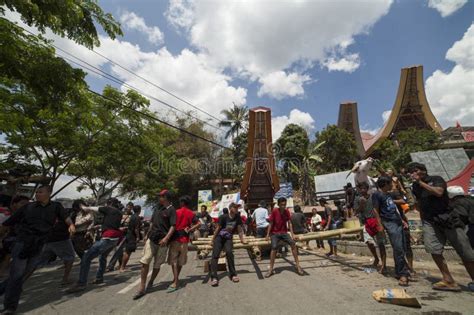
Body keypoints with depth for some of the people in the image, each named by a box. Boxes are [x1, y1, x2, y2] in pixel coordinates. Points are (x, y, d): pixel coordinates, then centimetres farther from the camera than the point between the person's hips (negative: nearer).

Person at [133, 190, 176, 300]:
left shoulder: (171, 210, -10)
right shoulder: (158, 208, 12)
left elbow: (173, 226, -17)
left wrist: (166, 238, -27)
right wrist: (148, 234, 18)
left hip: (162, 241, -5)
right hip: (151, 239, 5)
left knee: (157, 265, 10)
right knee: (145, 262, -2)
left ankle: (151, 282, 33)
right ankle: (142, 288, 8)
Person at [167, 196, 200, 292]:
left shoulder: (176, 212, -4)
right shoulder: (191, 213, 1)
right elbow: (199, 223, -12)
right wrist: (189, 230, -6)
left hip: (175, 239, -3)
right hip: (184, 239, 3)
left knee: (173, 261, 1)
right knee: (180, 261, 16)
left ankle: (175, 282, -7)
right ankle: (176, 279, 29)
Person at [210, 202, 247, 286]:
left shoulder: (238, 217, -6)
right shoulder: (223, 217, -16)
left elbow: (239, 229, 5)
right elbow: (217, 229, -8)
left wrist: (242, 239, 8)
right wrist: (212, 241, -3)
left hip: (228, 238, 2)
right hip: (219, 237, -2)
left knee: (229, 252, -21)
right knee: (215, 255, -15)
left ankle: (233, 274, -8)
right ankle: (214, 277, -12)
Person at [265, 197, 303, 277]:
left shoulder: (287, 211, -4)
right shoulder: (274, 211, -15)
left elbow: (289, 223, 2)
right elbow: (271, 223, -8)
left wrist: (292, 234, -4)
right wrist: (268, 235, -8)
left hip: (284, 232, 3)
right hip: (275, 233, -3)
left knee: (293, 244, -17)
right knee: (274, 247, -23)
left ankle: (298, 266, -3)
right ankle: (271, 269, -10)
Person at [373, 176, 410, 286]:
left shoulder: (388, 194, 17)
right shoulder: (377, 194, -11)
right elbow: (376, 211, -13)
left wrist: (402, 220, 21)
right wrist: (380, 225, -15)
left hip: (398, 222, 9)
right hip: (390, 224, -9)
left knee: (402, 249, 11)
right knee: (398, 249, -8)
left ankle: (400, 272, 23)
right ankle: (403, 274, 1)